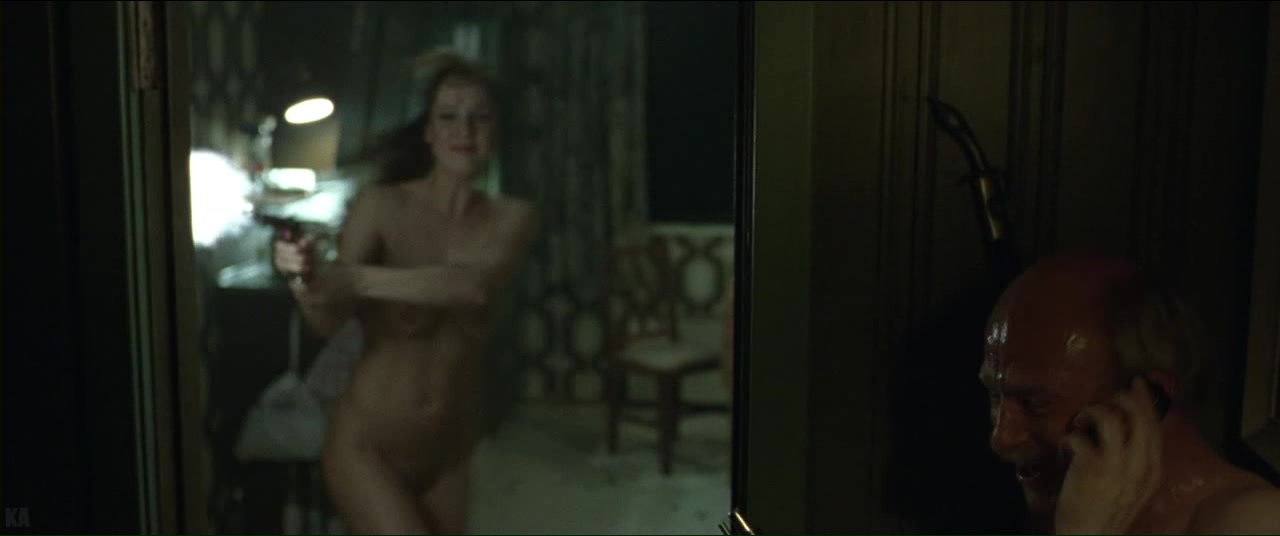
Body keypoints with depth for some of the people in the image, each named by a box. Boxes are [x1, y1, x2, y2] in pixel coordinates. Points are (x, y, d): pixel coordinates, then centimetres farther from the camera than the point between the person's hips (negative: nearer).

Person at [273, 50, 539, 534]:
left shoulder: (512, 218, -6)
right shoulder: (381, 206, -14)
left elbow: (475, 286, -27)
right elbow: (327, 322, -25)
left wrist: (354, 279, -40)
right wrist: (310, 281, -48)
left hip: (449, 452, 4)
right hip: (368, 446, -4)